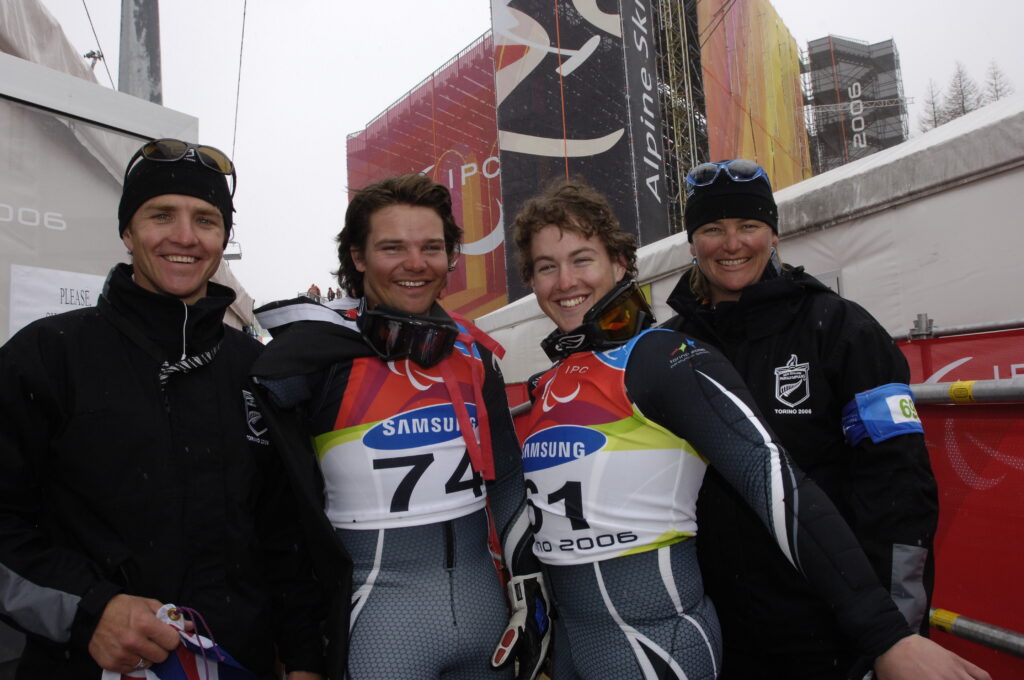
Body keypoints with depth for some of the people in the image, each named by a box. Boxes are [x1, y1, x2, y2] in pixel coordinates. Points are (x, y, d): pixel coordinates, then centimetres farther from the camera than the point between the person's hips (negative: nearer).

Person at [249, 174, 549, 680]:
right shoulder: (317, 350, -12)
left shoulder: (473, 350, 3)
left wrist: (529, 586, 7)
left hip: (483, 599, 5)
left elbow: (505, 475, 8)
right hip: (378, 607, -4)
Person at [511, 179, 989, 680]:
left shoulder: (663, 357, -14)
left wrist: (888, 636, -25)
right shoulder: (545, 386, 7)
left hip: (651, 637, -6)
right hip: (565, 632, 7)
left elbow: (773, 479, -22)